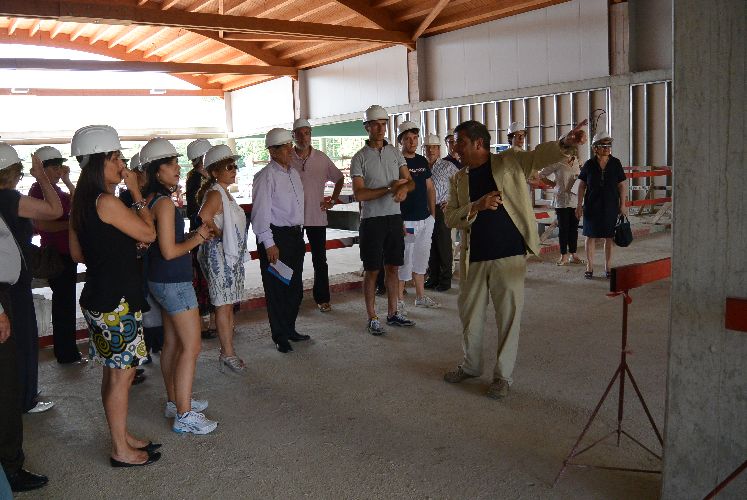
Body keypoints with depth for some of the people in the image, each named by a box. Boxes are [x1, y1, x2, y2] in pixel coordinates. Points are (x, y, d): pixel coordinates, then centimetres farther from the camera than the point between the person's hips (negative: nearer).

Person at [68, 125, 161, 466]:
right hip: (117, 302, -10)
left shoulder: (80, 202, 9)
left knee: (113, 372, 18)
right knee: (122, 374, 2)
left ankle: (122, 437, 32)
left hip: (97, 297, 10)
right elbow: (149, 234, -13)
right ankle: (121, 451, 15)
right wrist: (137, 194, -8)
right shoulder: (106, 201, -20)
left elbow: (77, 253, 16)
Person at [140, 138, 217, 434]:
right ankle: (184, 415, 1)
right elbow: (169, 251, -22)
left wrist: (194, 236, 10)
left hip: (161, 280, 10)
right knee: (191, 346, -4)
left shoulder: (150, 199, 9)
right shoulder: (164, 202, -19)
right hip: (174, 281, -10)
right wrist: (197, 238, -7)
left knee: (172, 343, 18)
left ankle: (174, 401, 30)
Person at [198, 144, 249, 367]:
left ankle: (227, 350, 22)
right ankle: (228, 353, 4)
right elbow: (204, 217, -33)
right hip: (219, 254, -10)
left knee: (228, 305, 14)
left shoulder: (225, 192, 13)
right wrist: (218, 233, -19)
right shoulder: (215, 193, -16)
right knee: (224, 305, -3)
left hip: (232, 254, 10)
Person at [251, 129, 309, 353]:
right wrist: (269, 244, -19)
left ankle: (289, 329, 31)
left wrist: (300, 234, 16)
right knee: (277, 288, 2)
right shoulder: (266, 177, -12)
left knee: (295, 286, 16)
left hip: (295, 235, 8)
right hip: (275, 236, -8)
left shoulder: (293, 173, 13)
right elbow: (260, 212, -16)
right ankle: (280, 336, 14)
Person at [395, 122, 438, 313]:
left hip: (425, 219, 7)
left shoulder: (422, 161, 12)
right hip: (406, 220, -7)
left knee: (421, 260, 15)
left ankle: (421, 297, 26)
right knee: (404, 261, -2)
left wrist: (433, 213, 13)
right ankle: (399, 300, 9)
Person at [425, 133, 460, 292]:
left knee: (444, 245, -1)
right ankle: (433, 277, 19)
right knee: (430, 245, 9)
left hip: (442, 209, -4)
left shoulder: (448, 166, -2)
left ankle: (445, 280, 7)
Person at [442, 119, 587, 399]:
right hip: (474, 257, 5)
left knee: (509, 315, 1)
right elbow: (450, 218, 2)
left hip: (509, 254, -4)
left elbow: (540, 155, -16)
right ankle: (471, 365, 35)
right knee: (469, 312, 14)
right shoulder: (459, 178, 9)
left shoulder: (510, 162, 0)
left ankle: (503, 375, 16)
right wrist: (477, 206, -15)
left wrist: (565, 144, -36)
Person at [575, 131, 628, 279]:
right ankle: (589, 267, 12)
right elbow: (582, 185, 3)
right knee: (591, 235, 3)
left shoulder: (615, 164, 1)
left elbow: (622, 185, 4)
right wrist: (579, 204, 0)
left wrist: (623, 205, 1)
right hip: (592, 206, -1)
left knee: (609, 237, 6)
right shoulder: (589, 164, -1)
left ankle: (608, 267, 16)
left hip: (611, 206, 1)